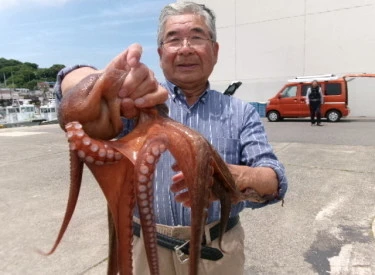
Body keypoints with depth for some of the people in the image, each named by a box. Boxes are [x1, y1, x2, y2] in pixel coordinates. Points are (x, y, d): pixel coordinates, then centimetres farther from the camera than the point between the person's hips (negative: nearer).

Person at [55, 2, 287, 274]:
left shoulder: (241, 112, -1)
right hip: (149, 249, 0)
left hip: (219, 251, 1)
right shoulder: (138, 100, -3)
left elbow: (275, 181, -10)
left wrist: (236, 176, -34)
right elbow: (72, 85, -17)